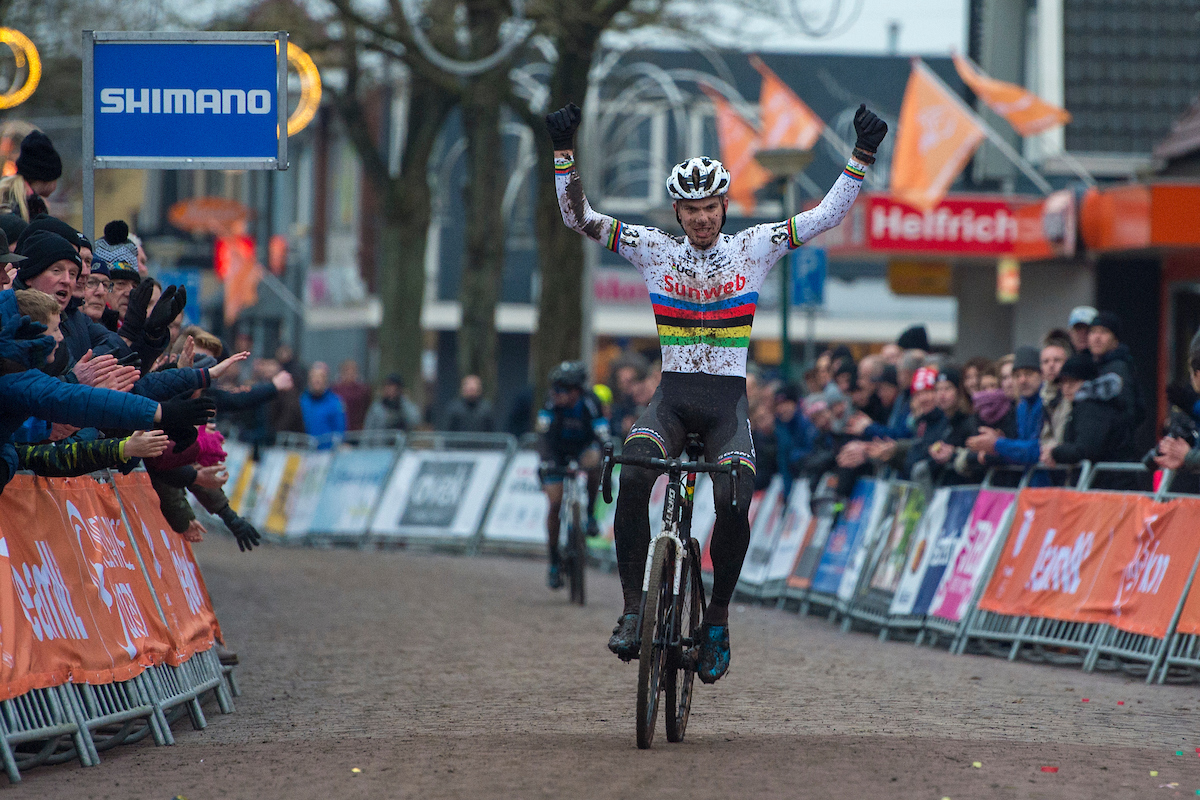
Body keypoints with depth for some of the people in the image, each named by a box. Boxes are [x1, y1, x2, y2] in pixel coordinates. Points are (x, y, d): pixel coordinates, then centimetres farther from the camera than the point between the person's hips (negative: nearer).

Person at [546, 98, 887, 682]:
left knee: (735, 503, -24)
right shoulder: (655, 249, 3)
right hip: (671, 396, 0)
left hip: (729, 399, 0)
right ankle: (633, 607, -23)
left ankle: (718, 619, -4)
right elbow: (578, 218, 0)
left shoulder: (753, 248, 3)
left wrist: (862, 154, -8)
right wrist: (564, 152, -12)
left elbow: (828, 214, 1)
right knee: (633, 476, -30)